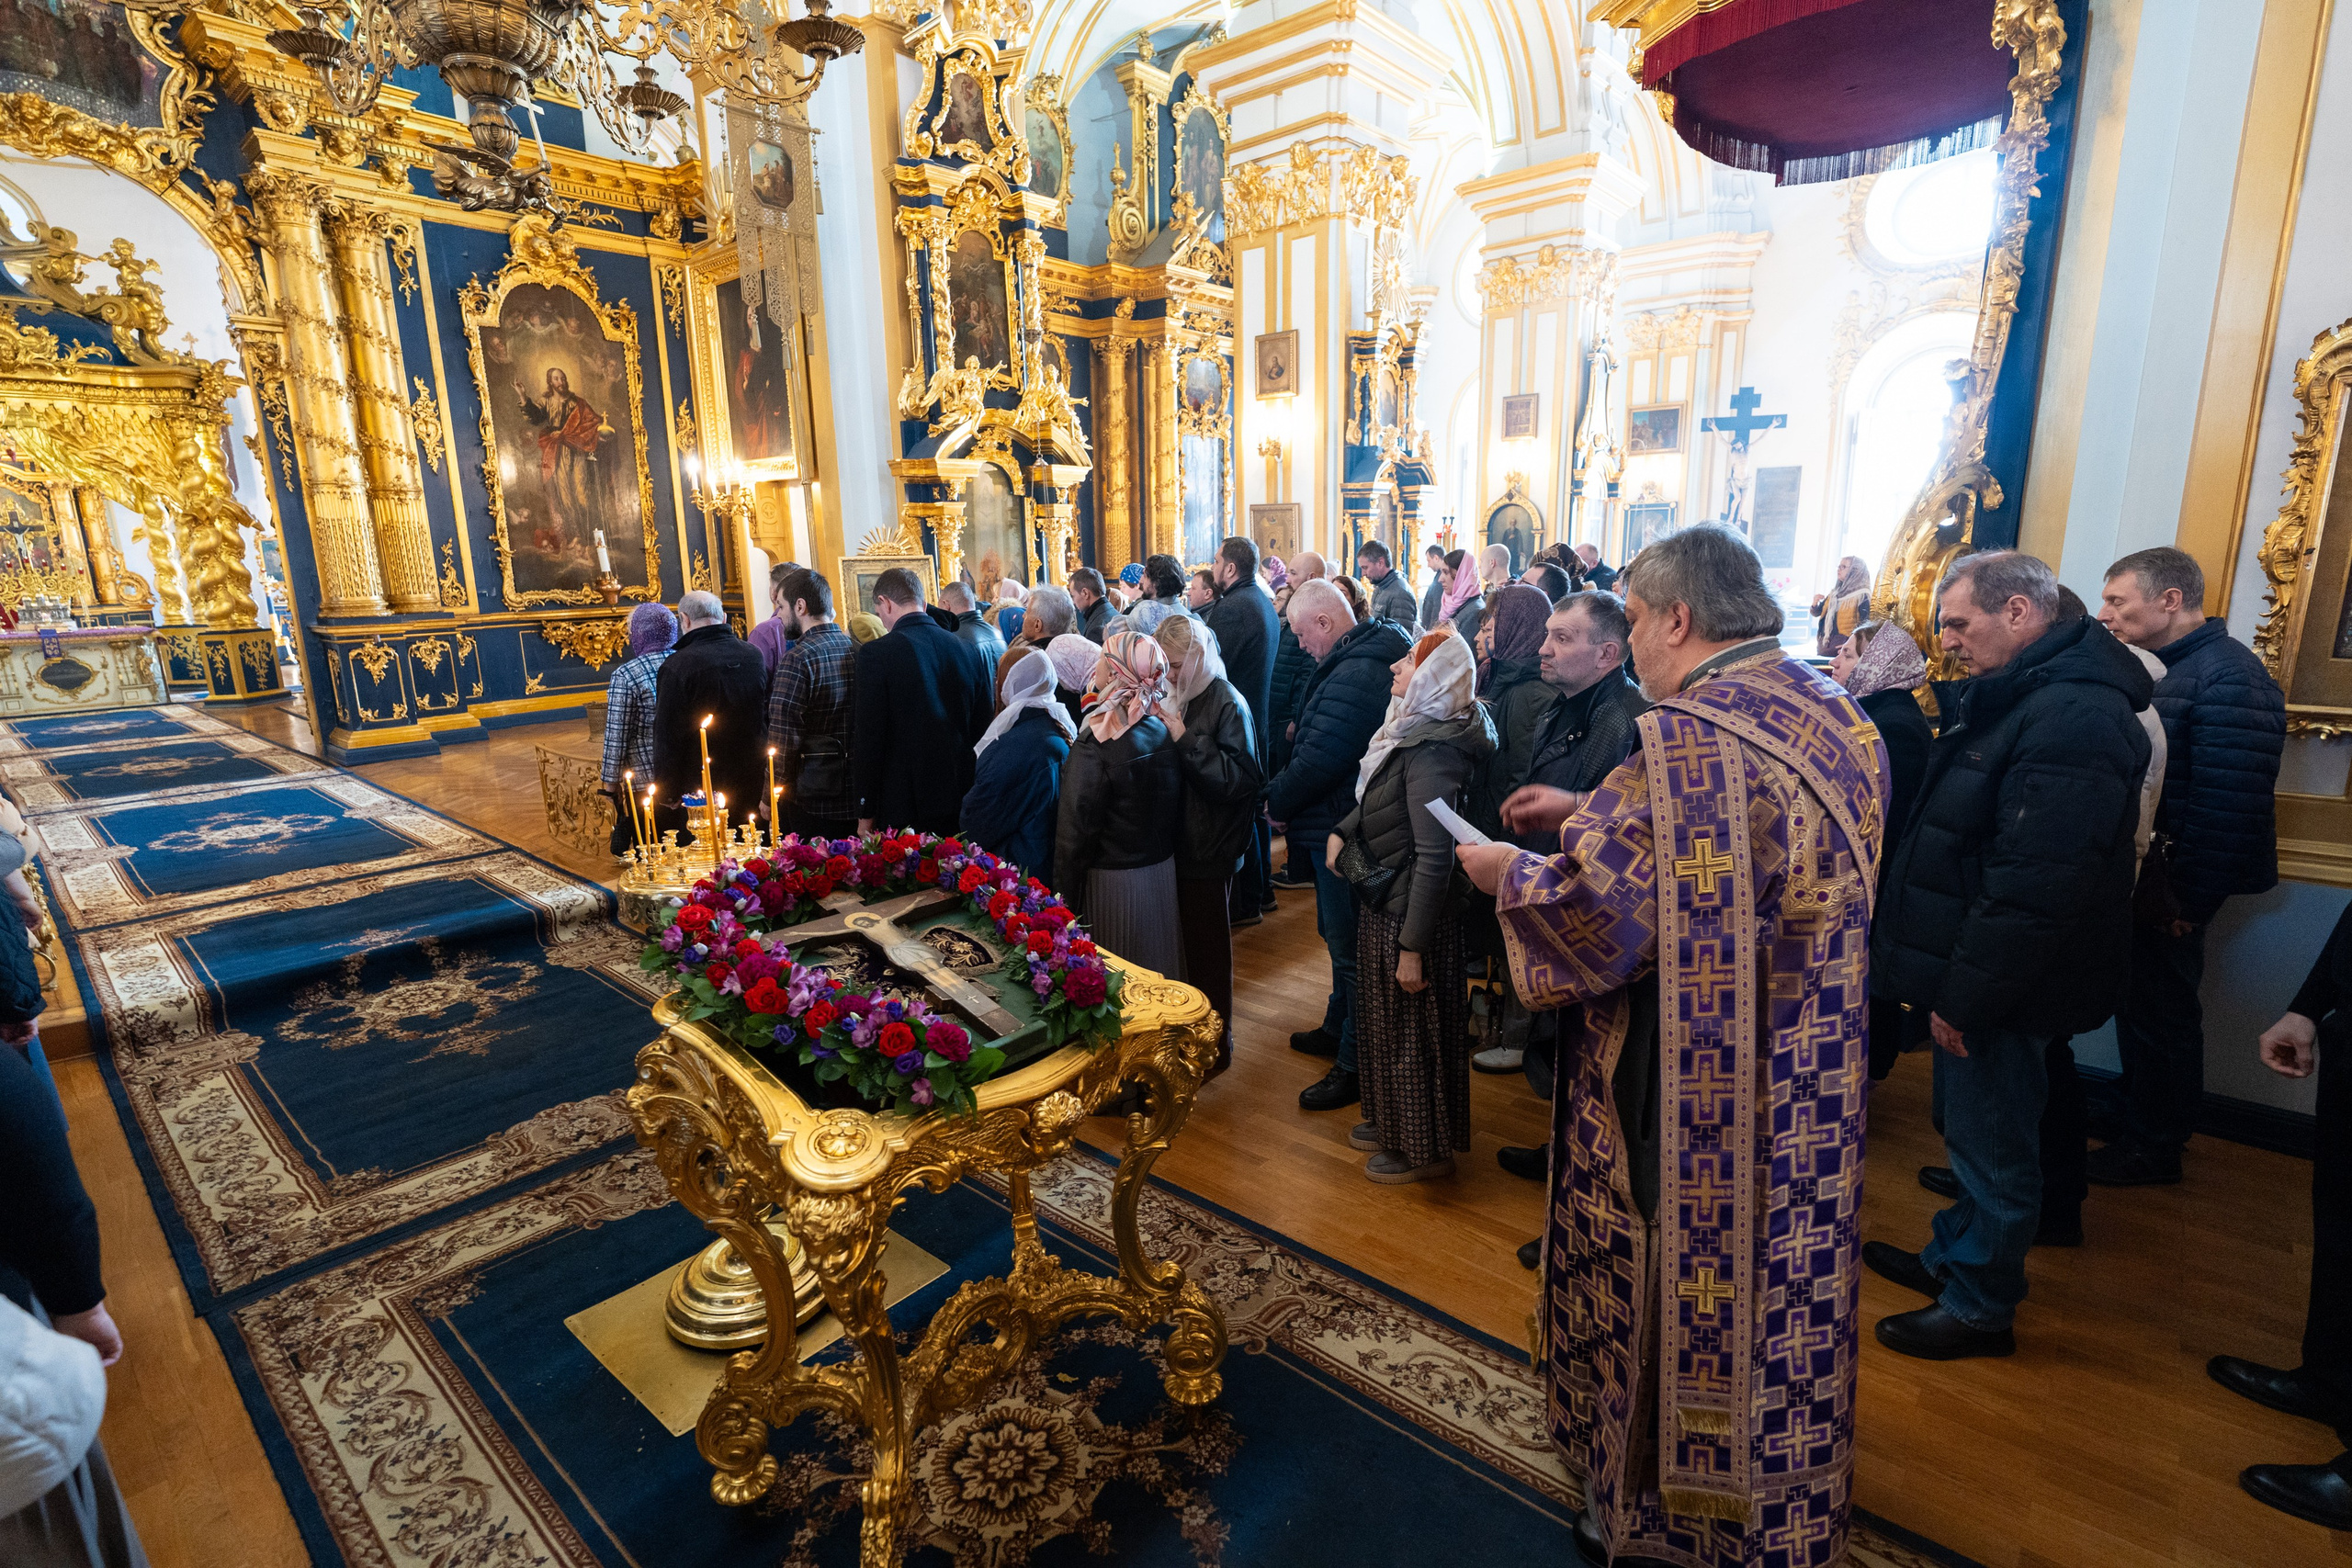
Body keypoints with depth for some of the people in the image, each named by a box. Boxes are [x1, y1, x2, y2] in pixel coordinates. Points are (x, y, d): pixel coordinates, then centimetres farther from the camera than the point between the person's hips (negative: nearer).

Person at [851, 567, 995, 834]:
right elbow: (982, 729, 9)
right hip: (961, 806, 5)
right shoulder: (970, 651, 4)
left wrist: (866, 813, -3)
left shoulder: (876, 654, -11)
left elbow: (868, 736, -10)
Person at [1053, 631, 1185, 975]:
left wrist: (1065, 895, -9)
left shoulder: (1095, 745, -22)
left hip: (1112, 881, -6)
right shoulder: (1164, 731, -3)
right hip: (1164, 871, 6)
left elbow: (1075, 830, -18)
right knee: (1154, 969, 21)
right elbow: (1176, 810, 7)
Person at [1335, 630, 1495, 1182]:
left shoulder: (1432, 751, -25)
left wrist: (1412, 944, -25)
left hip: (1410, 909, -9)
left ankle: (1425, 1148, 28)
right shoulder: (1408, 730, 4)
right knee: (1382, 1018, 22)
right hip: (1381, 902, 9)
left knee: (1412, 1028, 8)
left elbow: (1433, 857, -27)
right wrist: (1342, 831, 2)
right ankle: (1392, 1121, 42)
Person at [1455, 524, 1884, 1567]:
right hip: (1811, 1086, 9)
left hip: (1690, 1093, -9)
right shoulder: (1834, 715, 3)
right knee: (1782, 1282, 24)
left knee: (1668, 1287, 12)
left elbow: (1601, 912, -28)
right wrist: (1602, 817, 13)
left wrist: (1509, 870, -10)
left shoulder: (1686, 737, -26)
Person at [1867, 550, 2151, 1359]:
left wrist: (1966, 995, -22)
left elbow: (2033, 886, -28)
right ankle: (1953, 1258, 39)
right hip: (1976, 974, 10)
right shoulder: (2014, 695, 10)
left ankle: (1980, 1307, 24)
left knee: (1992, 1141, 7)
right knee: (1971, 1124, 22)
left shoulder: (2073, 718, -24)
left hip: (2005, 989, -10)